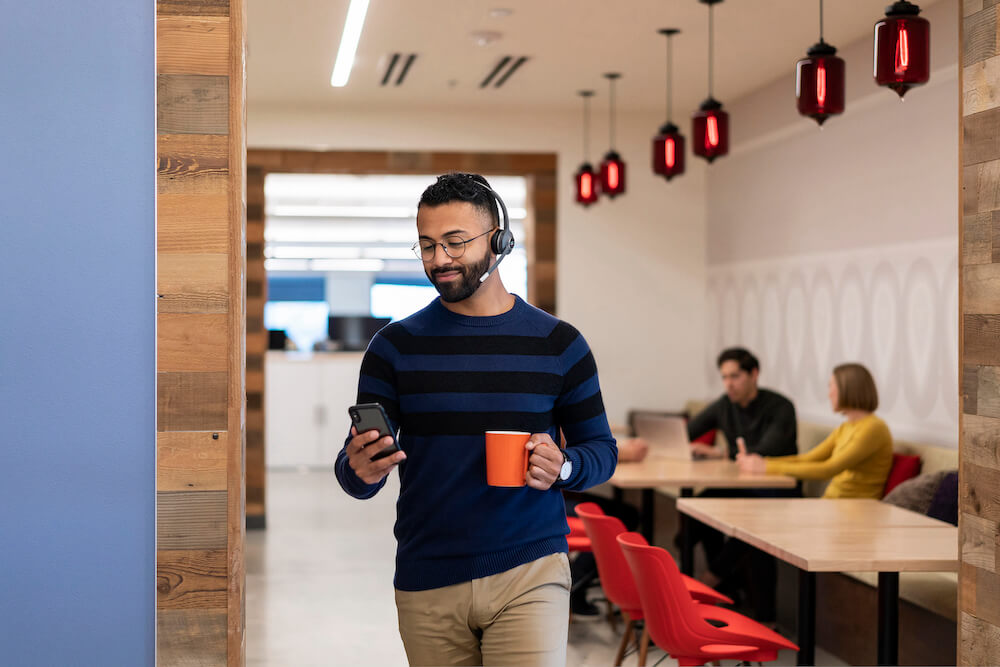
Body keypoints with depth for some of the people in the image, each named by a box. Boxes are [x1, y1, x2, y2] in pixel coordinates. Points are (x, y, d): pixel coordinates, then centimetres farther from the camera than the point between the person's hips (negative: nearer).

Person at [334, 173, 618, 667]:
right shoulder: (395, 346, 5)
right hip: (427, 587, 2)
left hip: (529, 574, -1)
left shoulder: (557, 344, 4)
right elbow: (353, 466, 3)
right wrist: (361, 470, -21)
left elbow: (601, 449, 9)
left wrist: (562, 467, -14)